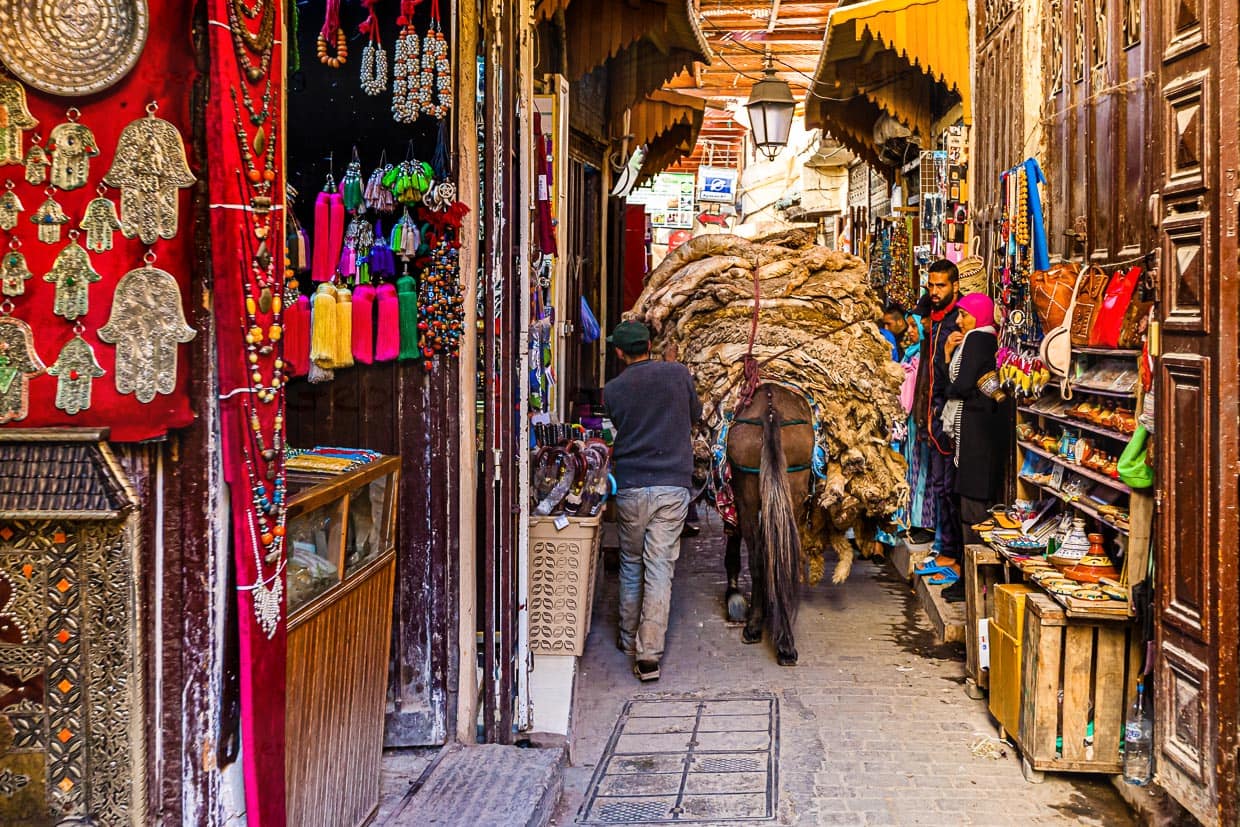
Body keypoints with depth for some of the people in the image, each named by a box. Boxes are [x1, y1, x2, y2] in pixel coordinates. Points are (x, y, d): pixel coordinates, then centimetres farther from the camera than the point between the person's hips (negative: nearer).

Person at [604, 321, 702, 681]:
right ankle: (649, 654, -9)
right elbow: (695, 414, 14)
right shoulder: (678, 374, -1)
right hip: (673, 486, -1)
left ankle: (629, 638, 31)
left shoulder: (612, 390, 0)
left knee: (631, 565, 18)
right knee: (660, 570, -2)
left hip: (631, 487, 1)